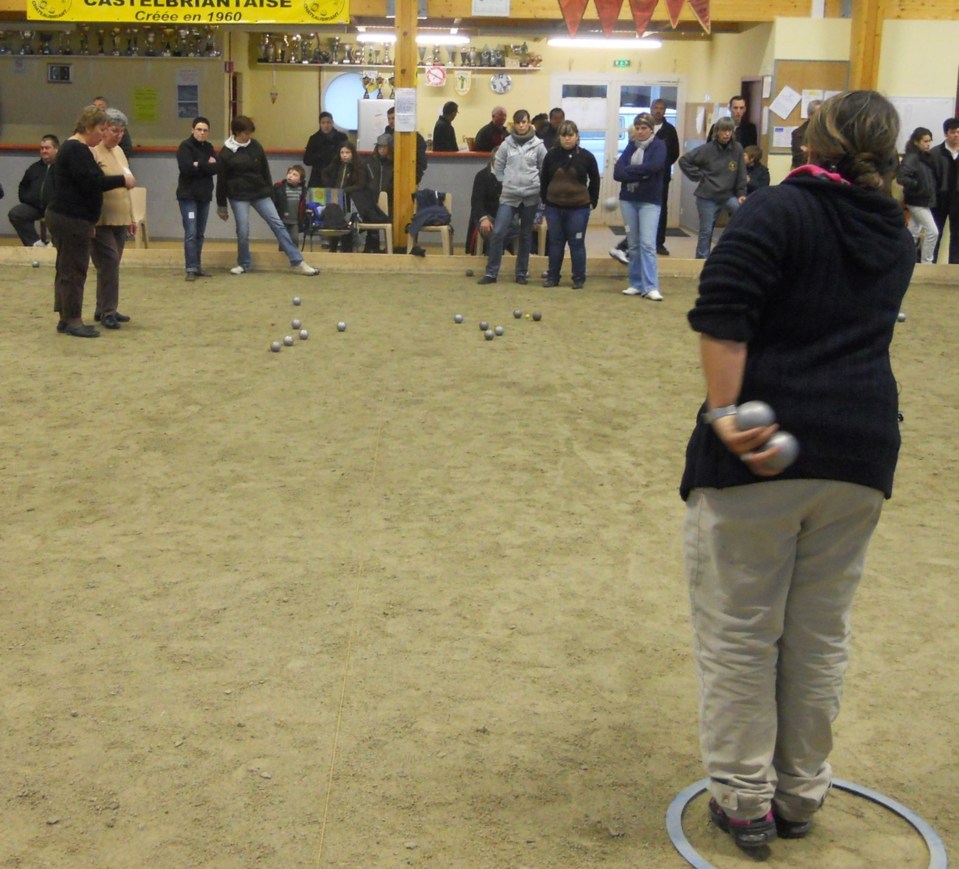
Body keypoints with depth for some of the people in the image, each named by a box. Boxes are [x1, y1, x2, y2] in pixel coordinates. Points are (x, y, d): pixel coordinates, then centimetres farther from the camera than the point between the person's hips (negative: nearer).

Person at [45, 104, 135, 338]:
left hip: (66, 217, 11)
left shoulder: (74, 148, 18)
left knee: (67, 269, 12)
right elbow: (91, 182, -23)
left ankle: (65, 318, 17)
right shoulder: (77, 150, -15)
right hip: (72, 220, -11)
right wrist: (122, 180, -14)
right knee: (74, 270, -6)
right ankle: (73, 320, -3)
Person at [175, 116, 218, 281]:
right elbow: (186, 168, -23)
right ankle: (191, 269, -11)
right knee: (191, 233, -11)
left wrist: (199, 165, -15)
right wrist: (206, 165, -11)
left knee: (200, 234, 10)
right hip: (188, 195, -6)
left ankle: (197, 267, 17)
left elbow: (216, 167, -4)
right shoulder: (185, 146, -7)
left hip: (204, 195, 6)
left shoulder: (208, 147, 11)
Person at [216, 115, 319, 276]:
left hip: (260, 193, 3)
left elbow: (265, 171, 10)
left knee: (277, 224, -2)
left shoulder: (256, 146, 2)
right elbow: (221, 181, -3)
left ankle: (298, 262, -3)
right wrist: (221, 207, 0)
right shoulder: (226, 153, -7)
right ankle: (244, 264, 20)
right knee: (243, 231, -4)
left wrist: (269, 192, 11)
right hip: (238, 196, -3)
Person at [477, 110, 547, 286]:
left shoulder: (538, 145, 0)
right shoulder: (506, 144, 1)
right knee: (498, 232, -9)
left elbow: (545, 169, 6)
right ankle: (491, 273, -2)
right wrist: (507, 184, 6)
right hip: (509, 196, 0)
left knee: (525, 235, 8)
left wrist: (538, 186, 3)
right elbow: (498, 168, 8)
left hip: (531, 196, 0)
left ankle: (522, 273, 18)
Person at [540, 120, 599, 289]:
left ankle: (579, 279, 12)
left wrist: (592, 201, 5)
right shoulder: (551, 155, 1)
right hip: (554, 207, 2)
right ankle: (552, 277, 19)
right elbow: (544, 180, 10)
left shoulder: (586, 156, -4)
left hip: (579, 208, -2)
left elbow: (595, 180, 6)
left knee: (577, 244, 4)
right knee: (555, 243, 10)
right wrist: (545, 199, 9)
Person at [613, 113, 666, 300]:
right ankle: (636, 284, 13)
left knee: (647, 244, -11)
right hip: (628, 199, 4)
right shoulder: (631, 146, 10)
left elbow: (654, 166, -21)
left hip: (650, 201, -4)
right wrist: (641, 174, -15)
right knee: (633, 245, 7)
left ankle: (650, 287, -13)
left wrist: (630, 169, -10)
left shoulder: (659, 145, -1)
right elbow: (617, 172, -2)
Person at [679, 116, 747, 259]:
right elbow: (684, 161, -4)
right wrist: (699, 176, -5)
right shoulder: (707, 149, -8)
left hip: (728, 195, 2)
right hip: (707, 196, -2)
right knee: (706, 231, 2)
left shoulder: (737, 149, -1)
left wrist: (741, 194, -3)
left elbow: (741, 174, 2)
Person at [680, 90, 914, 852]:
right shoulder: (895, 241, 14)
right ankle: (800, 796, 27)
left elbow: (723, 316, -17)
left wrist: (725, 413, -19)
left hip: (760, 453, -5)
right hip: (861, 456, 6)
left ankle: (744, 801, 16)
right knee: (822, 633, 16)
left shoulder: (778, 210, -5)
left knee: (740, 631, 6)